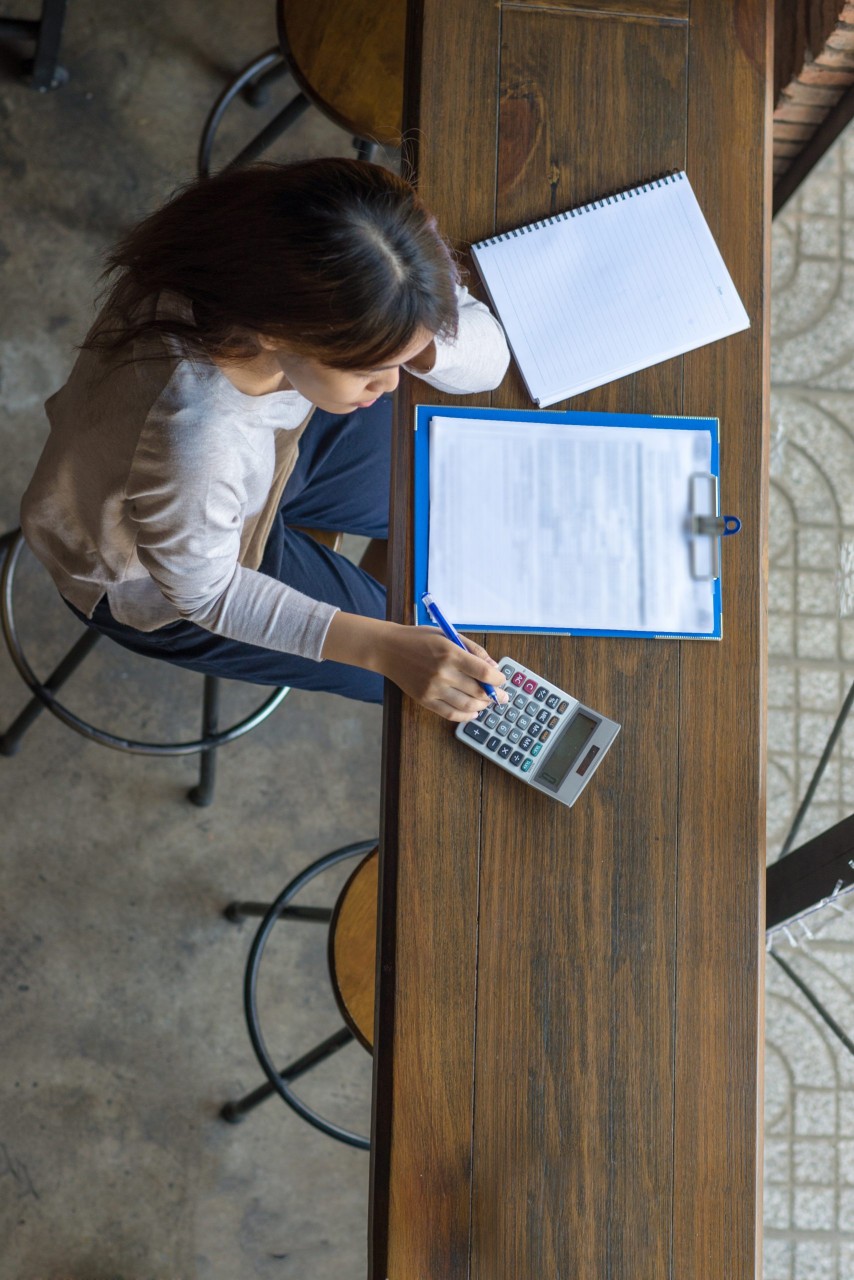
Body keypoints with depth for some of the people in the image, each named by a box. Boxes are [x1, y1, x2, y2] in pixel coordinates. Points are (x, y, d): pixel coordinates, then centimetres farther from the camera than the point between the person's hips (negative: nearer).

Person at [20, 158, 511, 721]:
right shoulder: (190, 445, -47)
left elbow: (489, 353, -19)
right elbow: (205, 594, -25)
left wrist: (419, 346, -42)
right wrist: (384, 646, -33)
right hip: (155, 581, -5)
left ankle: (377, 582, 41)